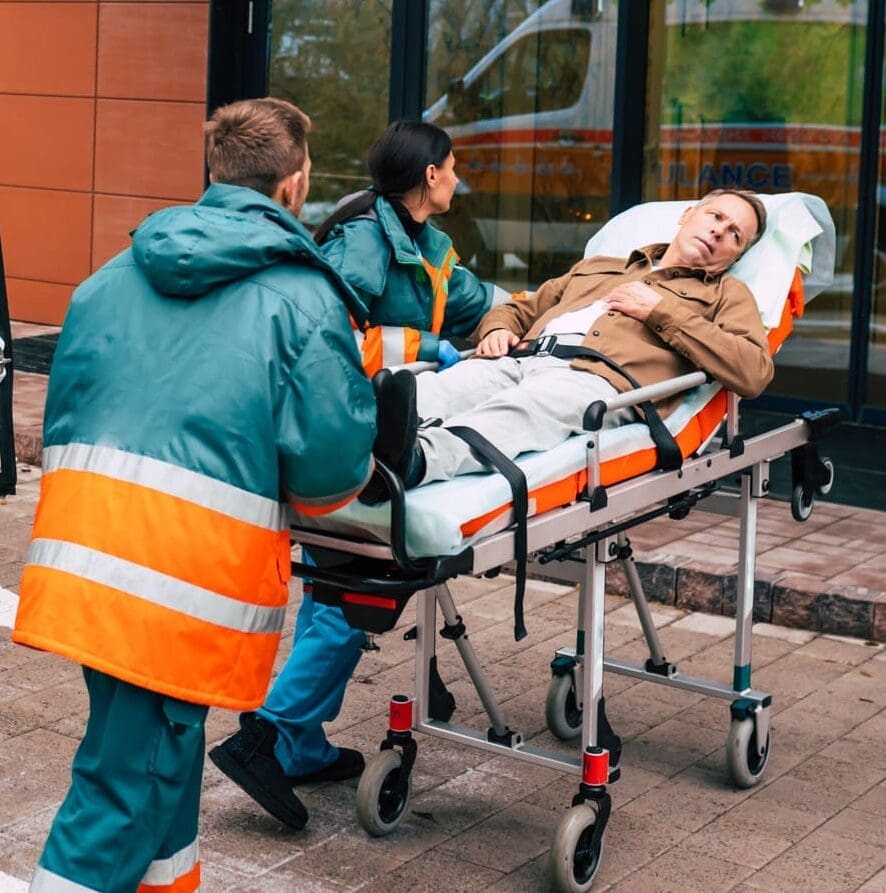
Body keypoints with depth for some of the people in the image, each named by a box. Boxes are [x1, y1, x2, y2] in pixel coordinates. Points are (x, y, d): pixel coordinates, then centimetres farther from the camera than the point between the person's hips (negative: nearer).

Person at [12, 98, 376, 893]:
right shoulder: (303, 295, -1)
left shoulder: (115, 277, 17)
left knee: (163, 751, 22)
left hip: (80, 547, 7)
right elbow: (332, 462, -7)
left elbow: (63, 410, 20)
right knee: (127, 785, 1)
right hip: (193, 566, -6)